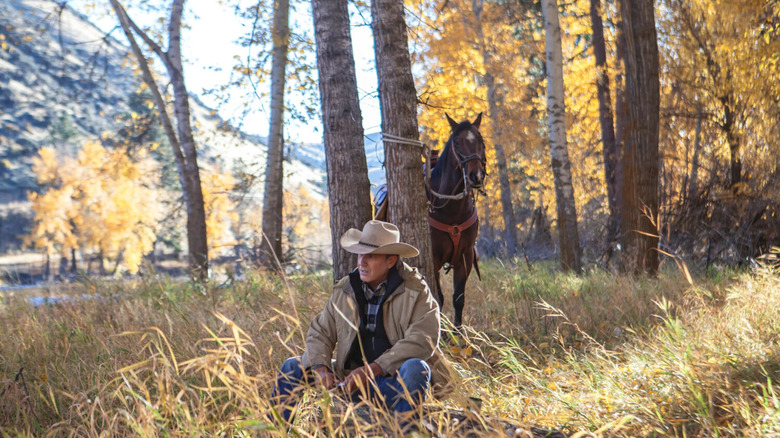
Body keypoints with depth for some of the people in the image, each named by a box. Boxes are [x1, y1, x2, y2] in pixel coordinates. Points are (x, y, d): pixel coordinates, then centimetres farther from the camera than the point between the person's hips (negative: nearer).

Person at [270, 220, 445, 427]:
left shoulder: (416, 291, -9)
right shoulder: (345, 290, 5)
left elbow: (423, 340, -20)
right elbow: (320, 332, 8)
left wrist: (372, 370, -27)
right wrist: (320, 367, -15)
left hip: (396, 380, -5)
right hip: (353, 379, 5)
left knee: (415, 367, -38)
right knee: (293, 366, -2)